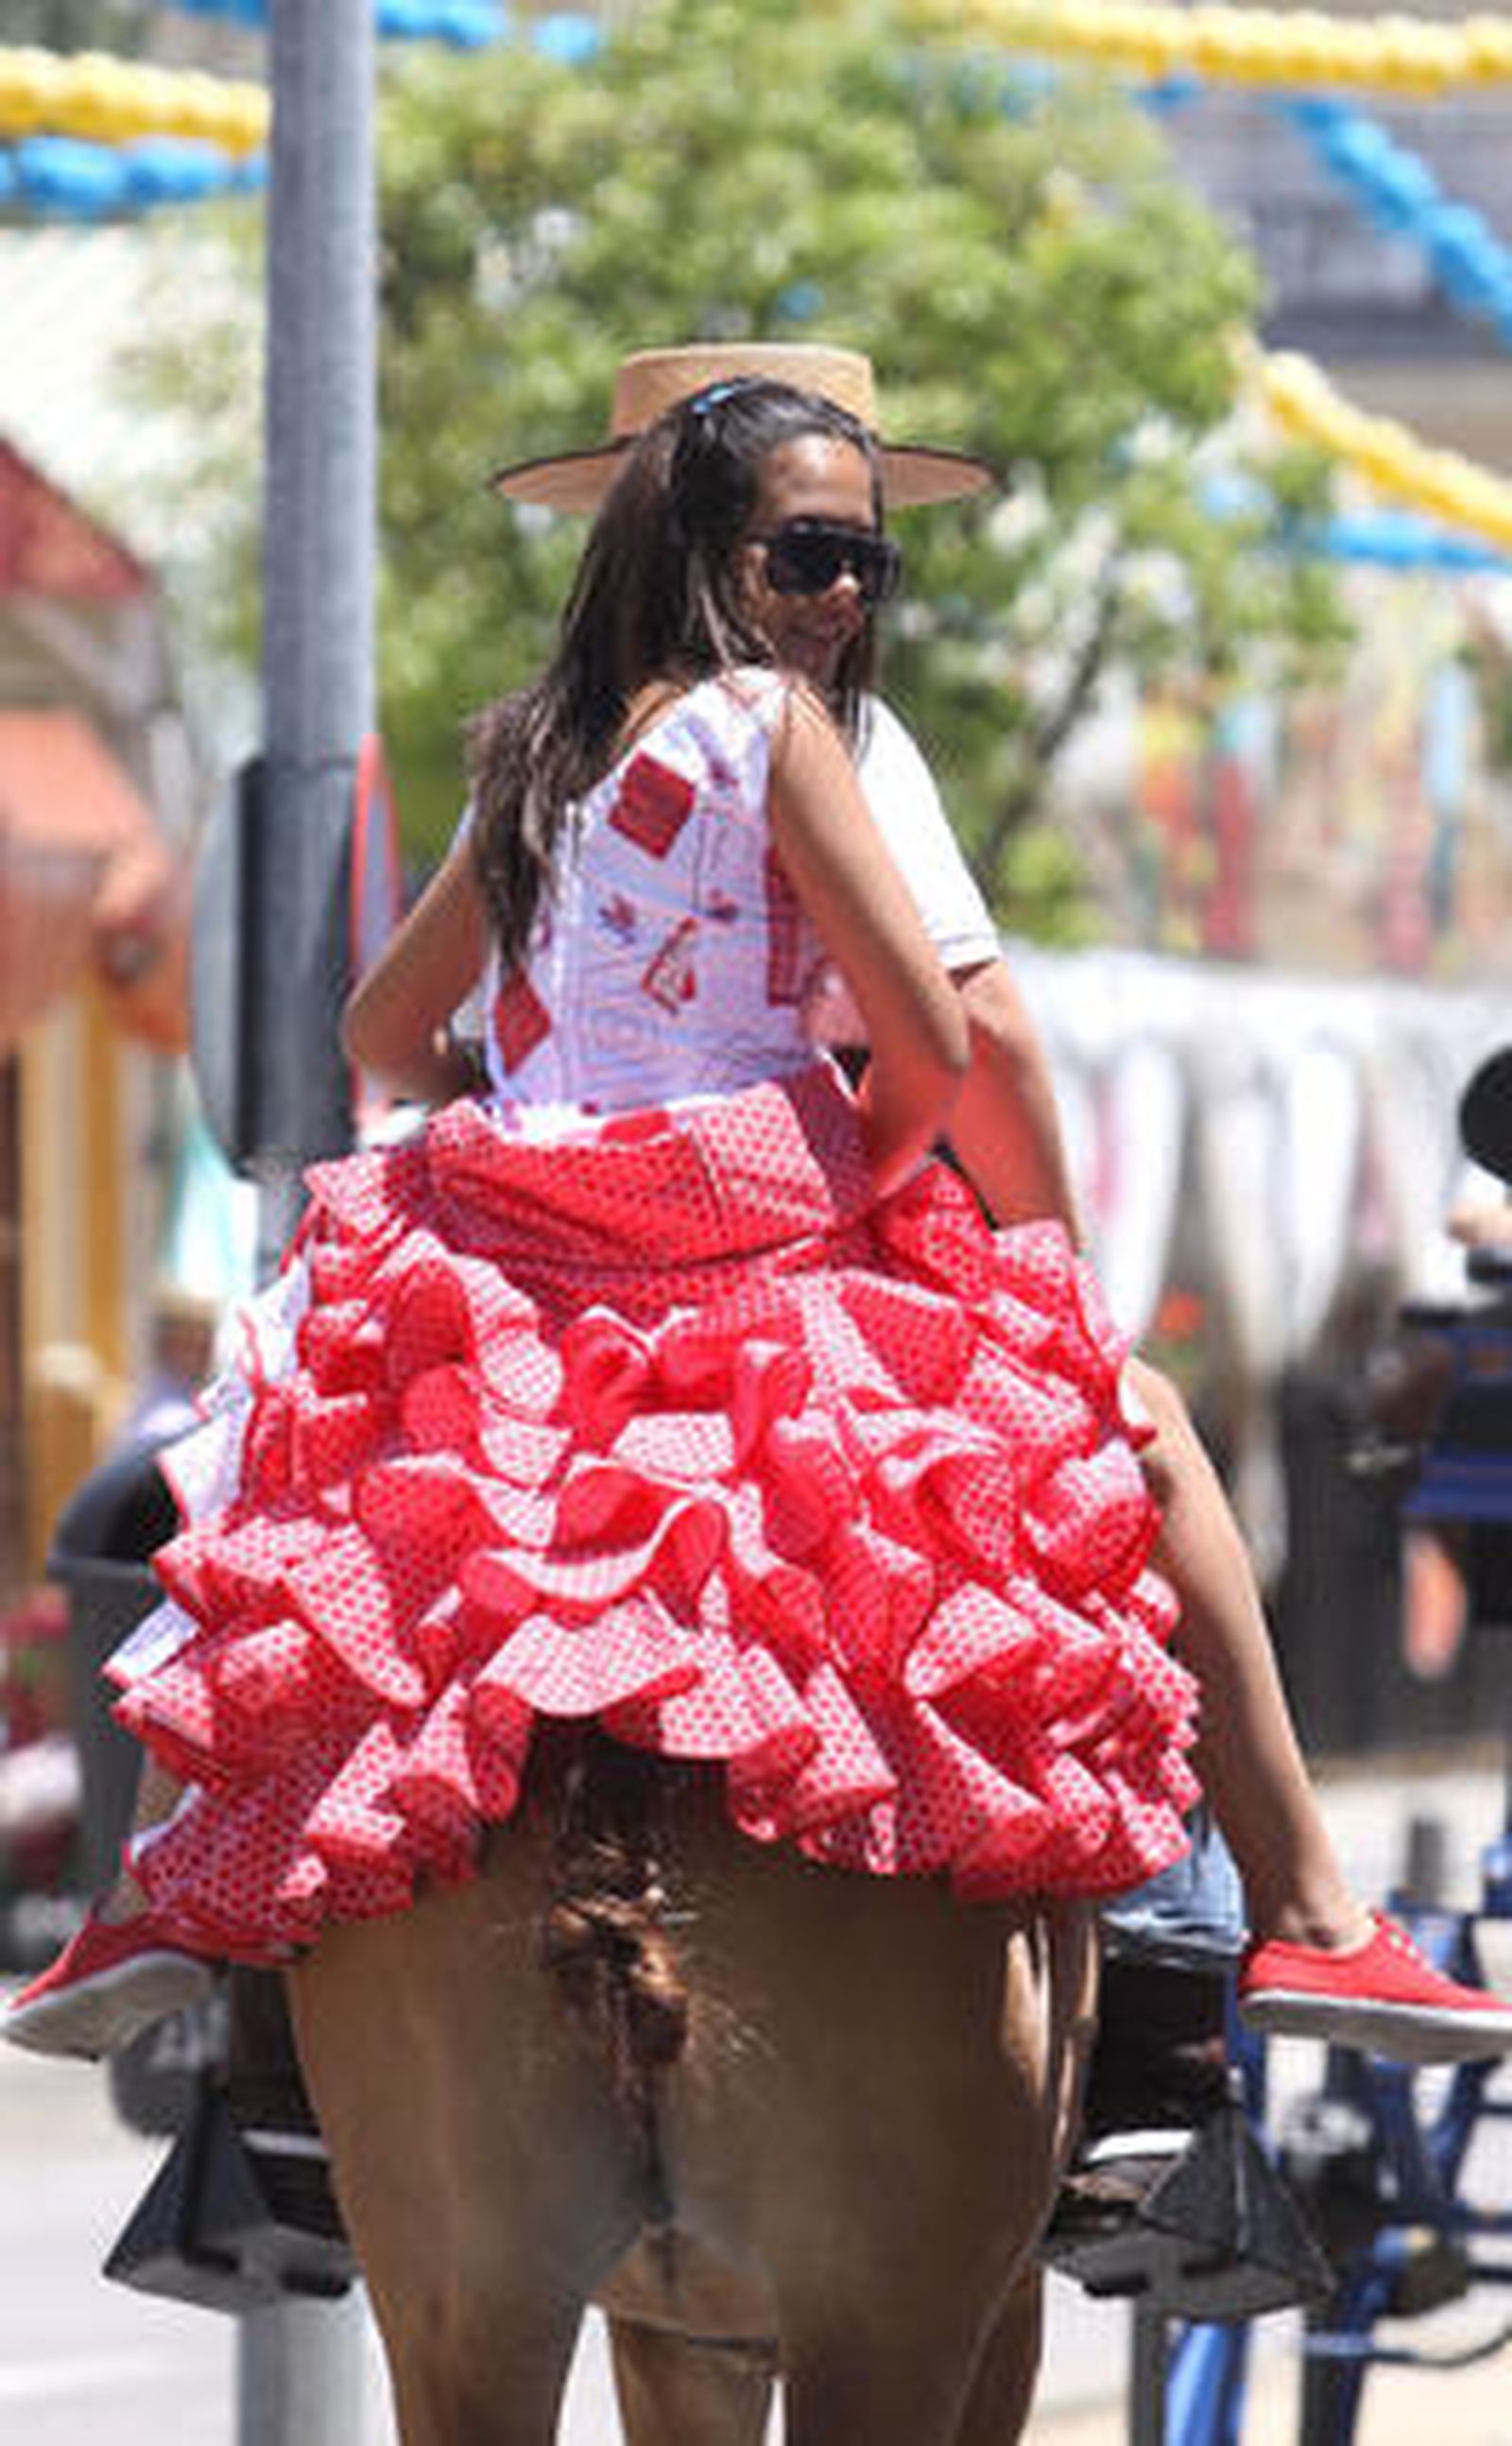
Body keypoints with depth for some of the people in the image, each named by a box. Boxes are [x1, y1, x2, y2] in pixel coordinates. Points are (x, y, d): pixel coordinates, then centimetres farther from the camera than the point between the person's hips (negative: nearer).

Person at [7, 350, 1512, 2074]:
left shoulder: (533, 757, 12)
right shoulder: (769, 720, -8)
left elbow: (382, 1033, 20)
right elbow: (941, 1043, -13)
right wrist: (861, 1172, 5)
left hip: (514, 1275, 5)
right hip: (765, 1252, -5)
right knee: (1147, 1434, 10)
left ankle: (161, 1900, 20)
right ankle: (1303, 1913, 0)